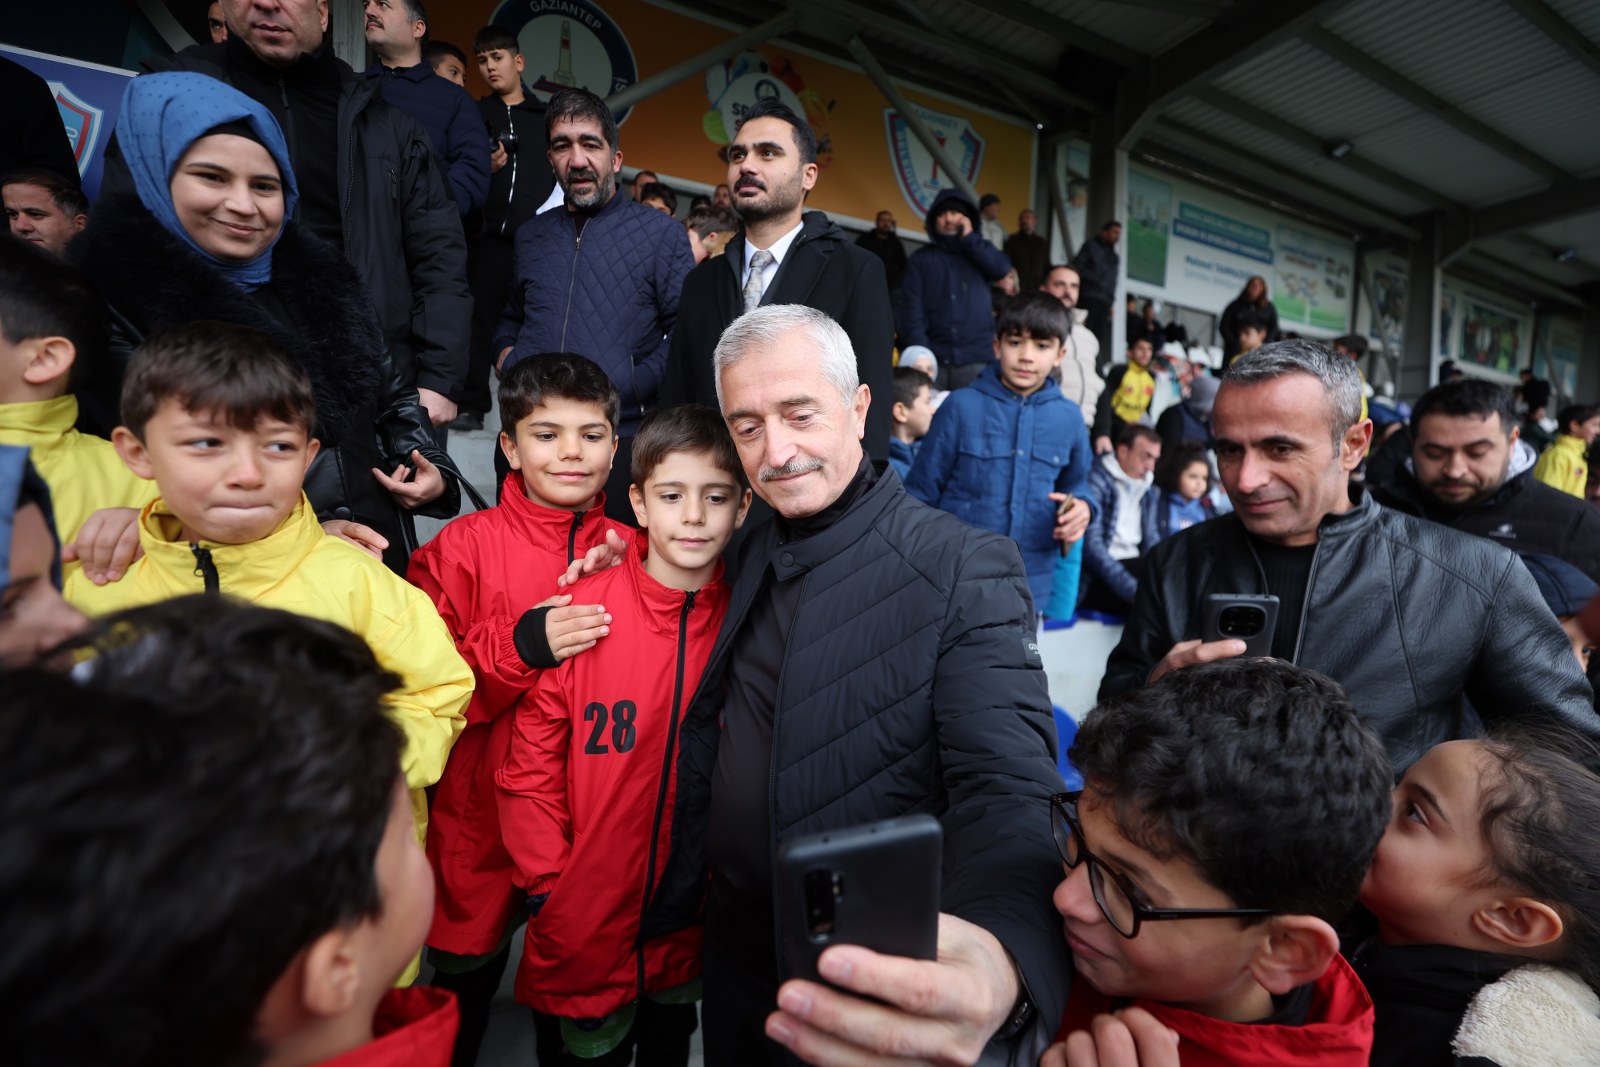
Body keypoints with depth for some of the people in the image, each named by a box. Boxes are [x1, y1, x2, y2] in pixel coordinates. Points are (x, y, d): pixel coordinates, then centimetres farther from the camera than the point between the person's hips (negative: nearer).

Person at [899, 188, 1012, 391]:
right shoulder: (921, 258, 12)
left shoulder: (979, 253, 17)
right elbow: (911, 308, 1)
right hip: (934, 357, 0)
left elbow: (1002, 269, -4)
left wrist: (969, 238, 0)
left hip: (975, 358, 1)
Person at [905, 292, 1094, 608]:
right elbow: (921, 494, -4)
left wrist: (1081, 508, -7)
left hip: (1028, 589, 4)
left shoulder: (1069, 418, 2)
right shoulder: (962, 406, -7)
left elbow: (1076, 486, 17)